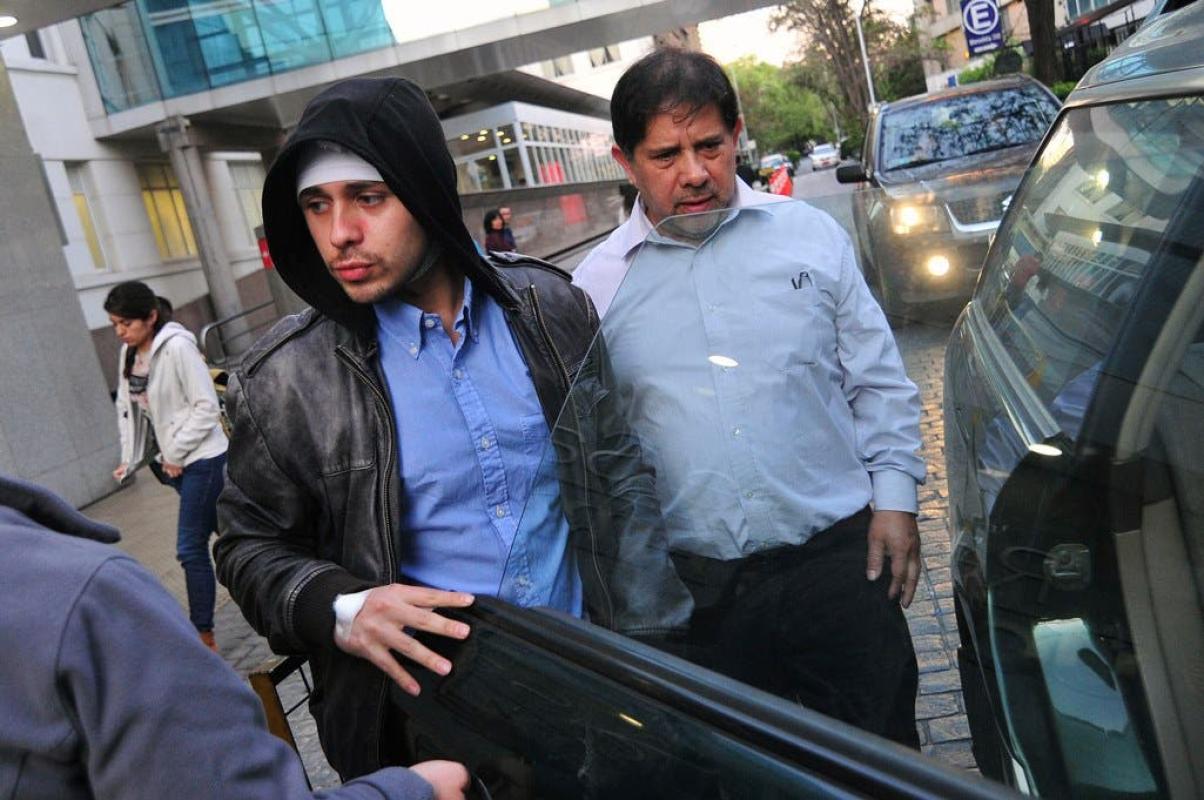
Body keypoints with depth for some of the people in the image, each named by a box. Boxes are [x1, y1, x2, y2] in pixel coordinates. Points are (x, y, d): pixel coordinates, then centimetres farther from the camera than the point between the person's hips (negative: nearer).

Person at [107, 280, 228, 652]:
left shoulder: (177, 346, -17)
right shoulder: (129, 353, 6)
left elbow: (207, 407, -18)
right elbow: (126, 407, 14)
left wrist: (176, 454, -14)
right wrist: (128, 457, 7)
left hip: (202, 458, -7)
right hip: (174, 460, 7)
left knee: (190, 548, -5)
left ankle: (203, 635, 7)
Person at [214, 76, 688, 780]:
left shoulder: (548, 306, -6)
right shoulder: (286, 380, -13)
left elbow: (619, 470, 3)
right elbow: (251, 545, -1)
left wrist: (657, 637, -1)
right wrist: (339, 610, -21)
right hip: (430, 701, -2)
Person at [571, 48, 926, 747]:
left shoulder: (810, 235, 2)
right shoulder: (596, 285, 1)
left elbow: (878, 383, 8)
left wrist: (895, 495, 0)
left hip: (840, 558, 0)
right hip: (695, 594, 0)